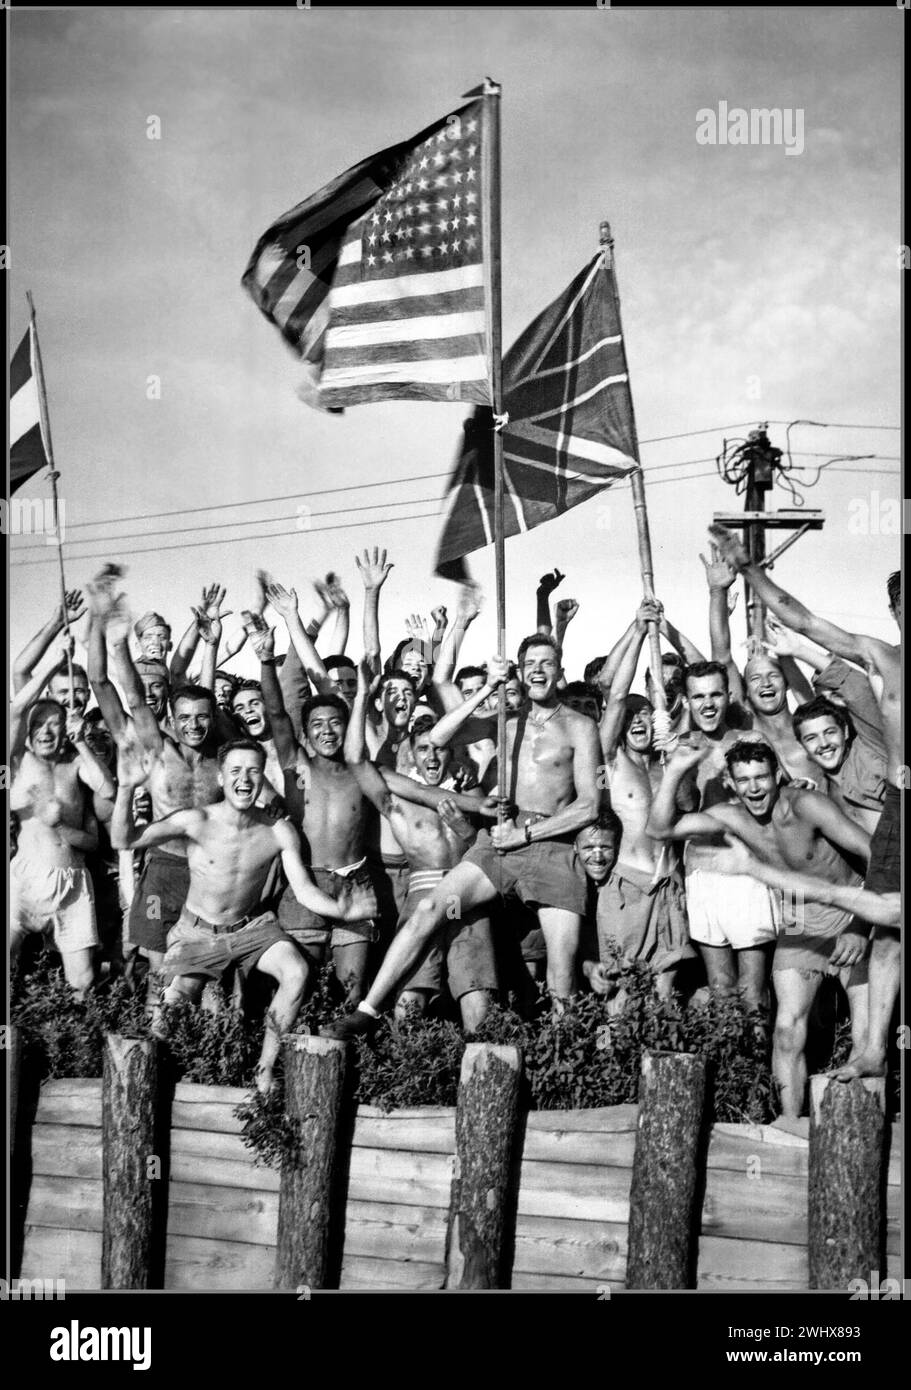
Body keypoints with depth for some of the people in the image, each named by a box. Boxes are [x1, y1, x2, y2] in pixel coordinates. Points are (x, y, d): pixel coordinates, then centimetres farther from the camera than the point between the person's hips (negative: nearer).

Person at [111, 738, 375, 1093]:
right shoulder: (197, 821, -18)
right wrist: (126, 789, -38)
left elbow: (304, 890, -9)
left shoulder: (279, 831, -11)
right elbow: (124, 840, -23)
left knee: (296, 972, -23)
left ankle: (266, 1067, -6)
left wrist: (340, 910, -28)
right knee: (172, 1004, -22)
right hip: (197, 931, -2)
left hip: (251, 927, 2)